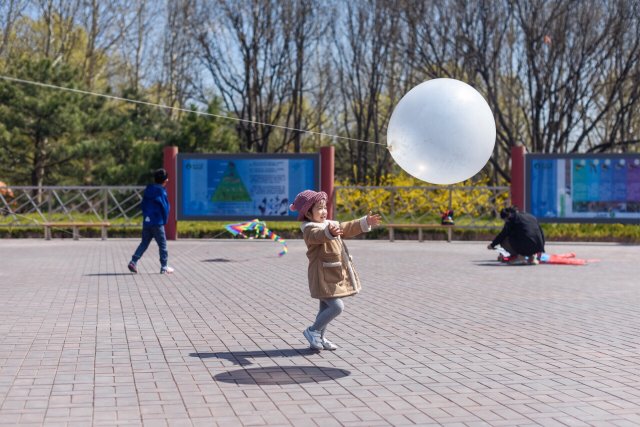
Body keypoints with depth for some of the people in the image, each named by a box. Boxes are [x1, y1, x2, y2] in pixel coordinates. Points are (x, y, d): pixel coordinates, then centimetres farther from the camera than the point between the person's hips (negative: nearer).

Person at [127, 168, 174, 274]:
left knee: (144, 243, 13)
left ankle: (133, 262, 0)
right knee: (162, 245, 4)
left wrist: (145, 216, 18)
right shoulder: (161, 191, -12)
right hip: (157, 223, -7)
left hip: (146, 222, 7)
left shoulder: (148, 190, 9)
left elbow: (144, 205, 14)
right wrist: (164, 220, 2)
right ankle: (164, 267, 8)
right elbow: (165, 207, -11)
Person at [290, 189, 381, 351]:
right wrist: (330, 232, -59)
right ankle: (312, 331, 0)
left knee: (326, 307, 16)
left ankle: (320, 338, 26)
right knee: (337, 306, -14)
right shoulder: (310, 229, -15)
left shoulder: (330, 224, 15)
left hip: (334, 275, 10)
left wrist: (365, 222, 14)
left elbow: (348, 228, 23)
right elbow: (319, 235, -38)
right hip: (323, 275, -10)